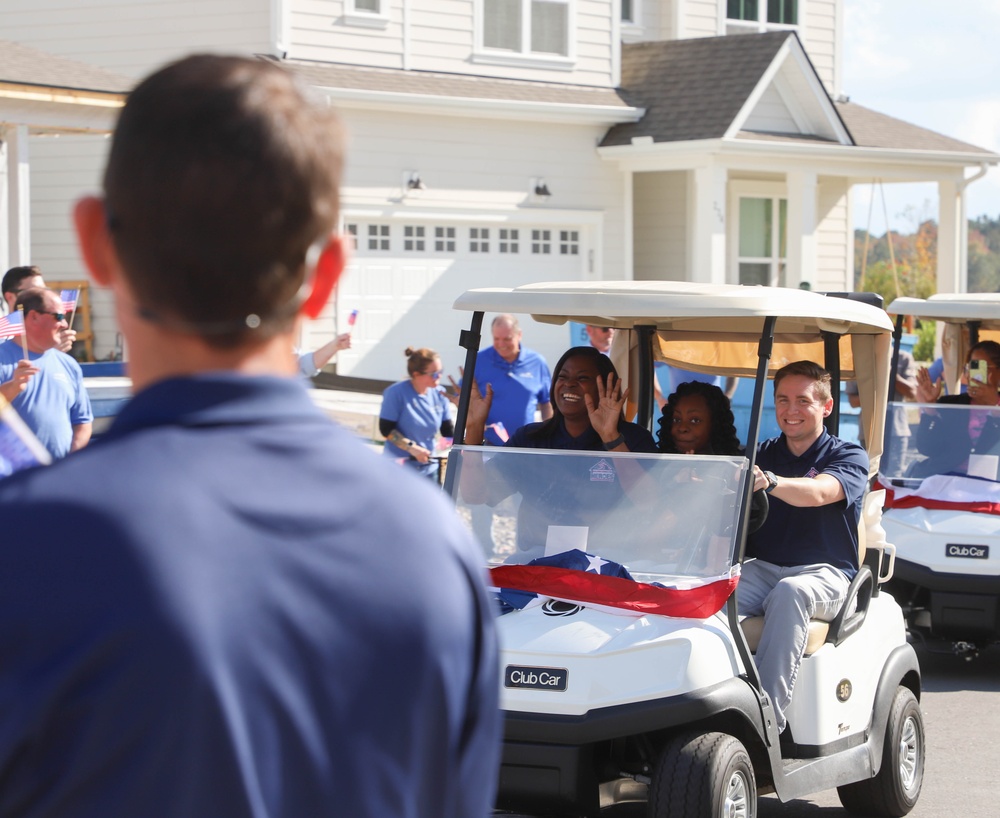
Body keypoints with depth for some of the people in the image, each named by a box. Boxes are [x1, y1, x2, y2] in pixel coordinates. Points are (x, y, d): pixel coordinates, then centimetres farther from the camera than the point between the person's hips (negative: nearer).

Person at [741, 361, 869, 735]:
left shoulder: (848, 456, 3)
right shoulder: (763, 455, 17)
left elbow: (818, 493, -20)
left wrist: (769, 481, -41)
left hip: (824, 573, -3)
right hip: (761, 567, 3)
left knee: (789, 592, -39)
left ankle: (768, 719, -41)